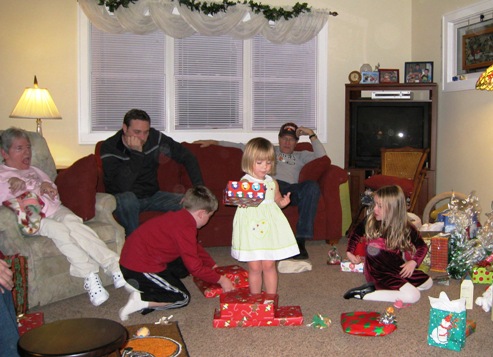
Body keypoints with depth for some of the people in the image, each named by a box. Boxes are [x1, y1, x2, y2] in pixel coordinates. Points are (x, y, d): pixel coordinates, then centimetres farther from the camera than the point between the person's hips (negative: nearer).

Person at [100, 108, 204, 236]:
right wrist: (137, 153, -34)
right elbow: (124, 186, -30)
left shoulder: (155, 138, -9)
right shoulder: (109, 148, -19)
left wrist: (199, 187, -12)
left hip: (152, 195, 4)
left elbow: (187, 157, -1)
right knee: (127, 199, -39)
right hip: (124, 199, -4)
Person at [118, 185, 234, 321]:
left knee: (183, 267, 21)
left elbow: (196, 248, 25)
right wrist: (221, 279, -6)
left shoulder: (180, 217, 10)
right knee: (183, 299, -1)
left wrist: (214, 266, 24)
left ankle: (140, 284, 11)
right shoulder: (185, 228, -21)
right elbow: (195, 268, -18)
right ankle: (140, 299, -12)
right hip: (140, 268, -10)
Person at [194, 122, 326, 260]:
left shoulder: (300, 156, 37)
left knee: (312, 186, -33)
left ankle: (300, 241, -36)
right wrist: (213, 142, 31)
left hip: (290, 189, 2)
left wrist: (311, 134, 19)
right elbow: (240, 146, 35)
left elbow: (321, 155, 21)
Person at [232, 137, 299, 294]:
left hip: (270, 227, 3)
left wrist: (283, 202, 1)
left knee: (269, 265, 7)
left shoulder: (272, 182, 10)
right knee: (255, 267, 3)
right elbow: (239, 201, -13)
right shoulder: (245, 182, -5)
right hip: (251, 227, -3)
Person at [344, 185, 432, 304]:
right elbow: (355, 234, 9)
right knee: (412, 295, -22)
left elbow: (422, 246, 5)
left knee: (427, 282, 9)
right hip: (378, 272, -5)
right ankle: (364, 293, -18)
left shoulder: (406, 228, -9)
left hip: (398, 269, 5)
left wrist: (413, 262, -10)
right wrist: (350, 253, 5)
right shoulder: (370, 222, -12)